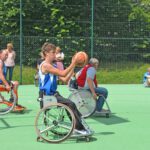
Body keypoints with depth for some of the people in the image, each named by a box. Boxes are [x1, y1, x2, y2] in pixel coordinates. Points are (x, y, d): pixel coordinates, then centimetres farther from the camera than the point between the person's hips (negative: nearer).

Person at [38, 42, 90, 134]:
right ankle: (79, 127, -9)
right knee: (70, 104, -17)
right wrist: (72, 64, -14)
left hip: (53, 94, 9)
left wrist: (73, 68, 0)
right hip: (47, 96, -9)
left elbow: (65, 79, 8)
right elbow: (62, 74, -19)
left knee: (71, 105, 1)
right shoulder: (45, 65, -13)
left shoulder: (53, 66, 16)